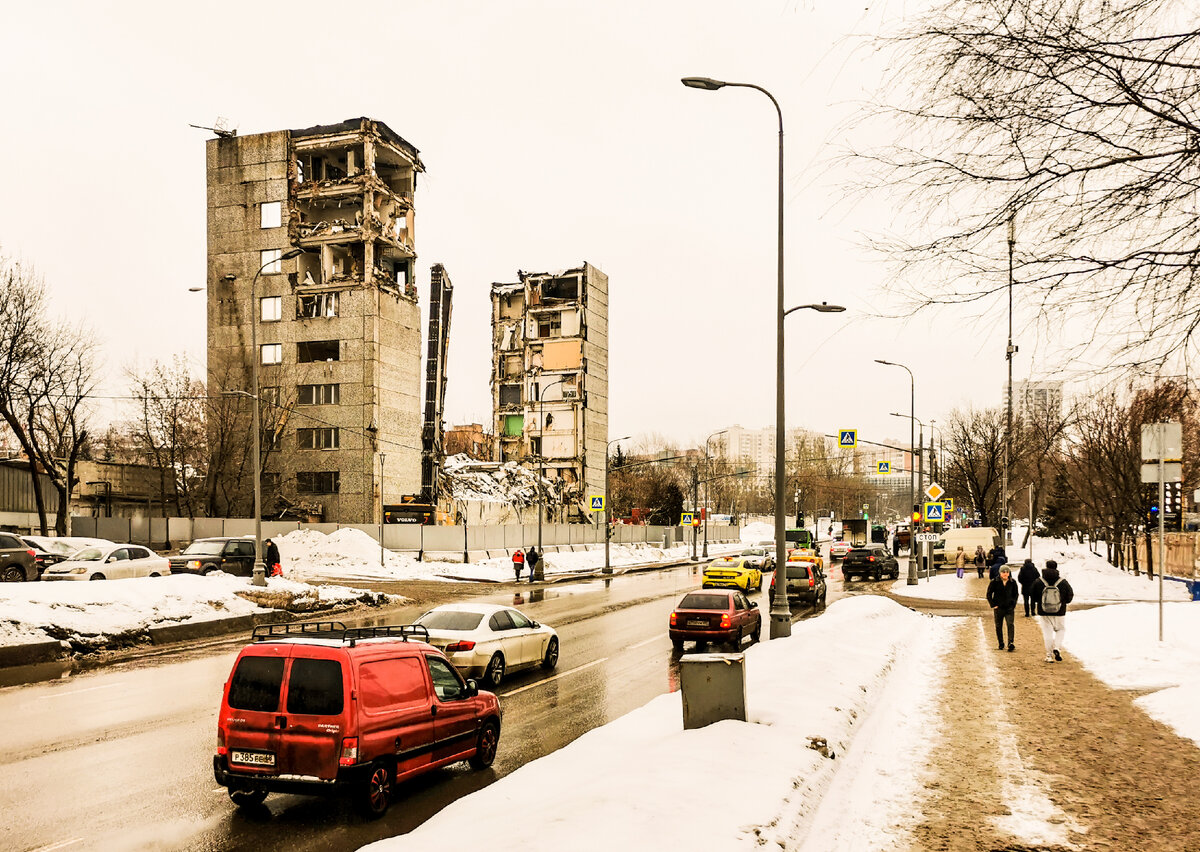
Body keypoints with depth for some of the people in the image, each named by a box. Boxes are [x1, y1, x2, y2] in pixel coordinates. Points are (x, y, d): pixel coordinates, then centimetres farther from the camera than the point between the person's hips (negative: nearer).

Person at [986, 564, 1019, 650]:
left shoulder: (1013, 582, 1)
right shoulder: (994, 582, -4)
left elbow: (1015, 594, 15)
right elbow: (989, 594, 2)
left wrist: (1014, 604, 4)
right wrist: (993, 605, -4)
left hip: (1009, 608, 0)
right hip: (998, 608, 0)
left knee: (1010, 625, -15)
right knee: (999, 626, 8)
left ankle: (1010, 643, -20)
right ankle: (1001, 644, 21)